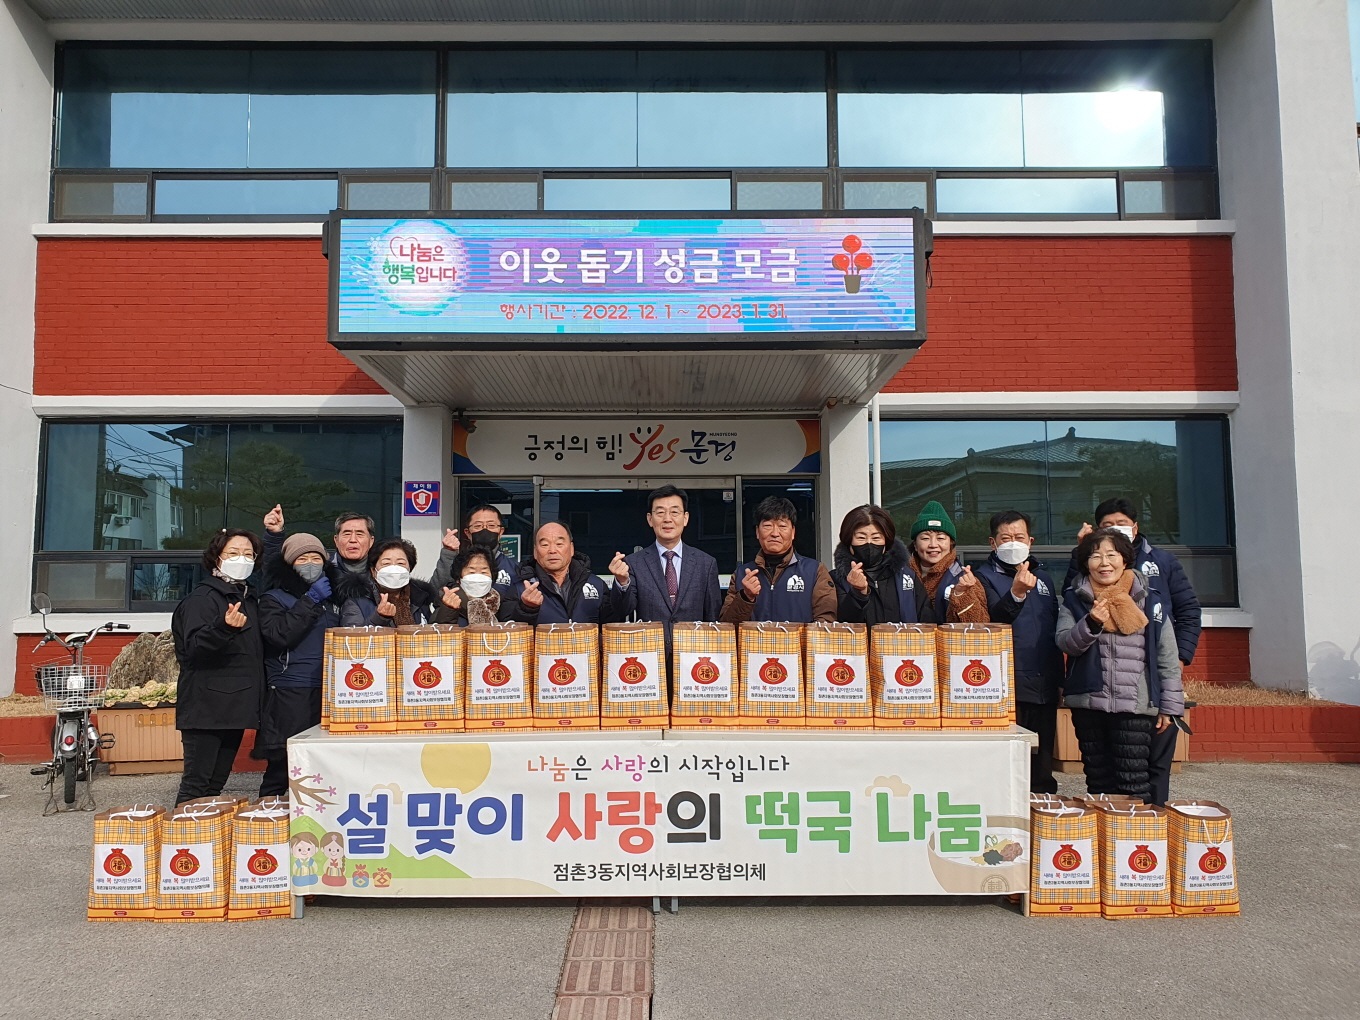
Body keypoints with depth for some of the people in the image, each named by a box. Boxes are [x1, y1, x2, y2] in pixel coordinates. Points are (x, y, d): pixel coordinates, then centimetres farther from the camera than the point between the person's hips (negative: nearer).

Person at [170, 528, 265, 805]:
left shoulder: (248, 600, 15)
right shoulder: (202, 598, -9)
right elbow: (193, 648, -22)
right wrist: (224, 627, -39)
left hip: (235, 707, 8)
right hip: (206, 707, -8)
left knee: (217, 783, 14)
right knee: (196, 783, -4)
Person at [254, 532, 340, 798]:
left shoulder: (331, 600, 21)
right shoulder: (274, 599, 6)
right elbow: (279, 634, -13)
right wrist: (310, 601, -9)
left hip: (326, 693, 4)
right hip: (288, 695, -4)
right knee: (281, 768, -7)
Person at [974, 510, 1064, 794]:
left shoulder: (1043, 577, 15)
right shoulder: (985, 577, -3)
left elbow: (1056, 630, 22)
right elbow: (991, 622, -20)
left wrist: (1059, 678, 20)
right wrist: (1016, 594, -36)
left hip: (1044, 687, 6)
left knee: (1042, 768, 12)